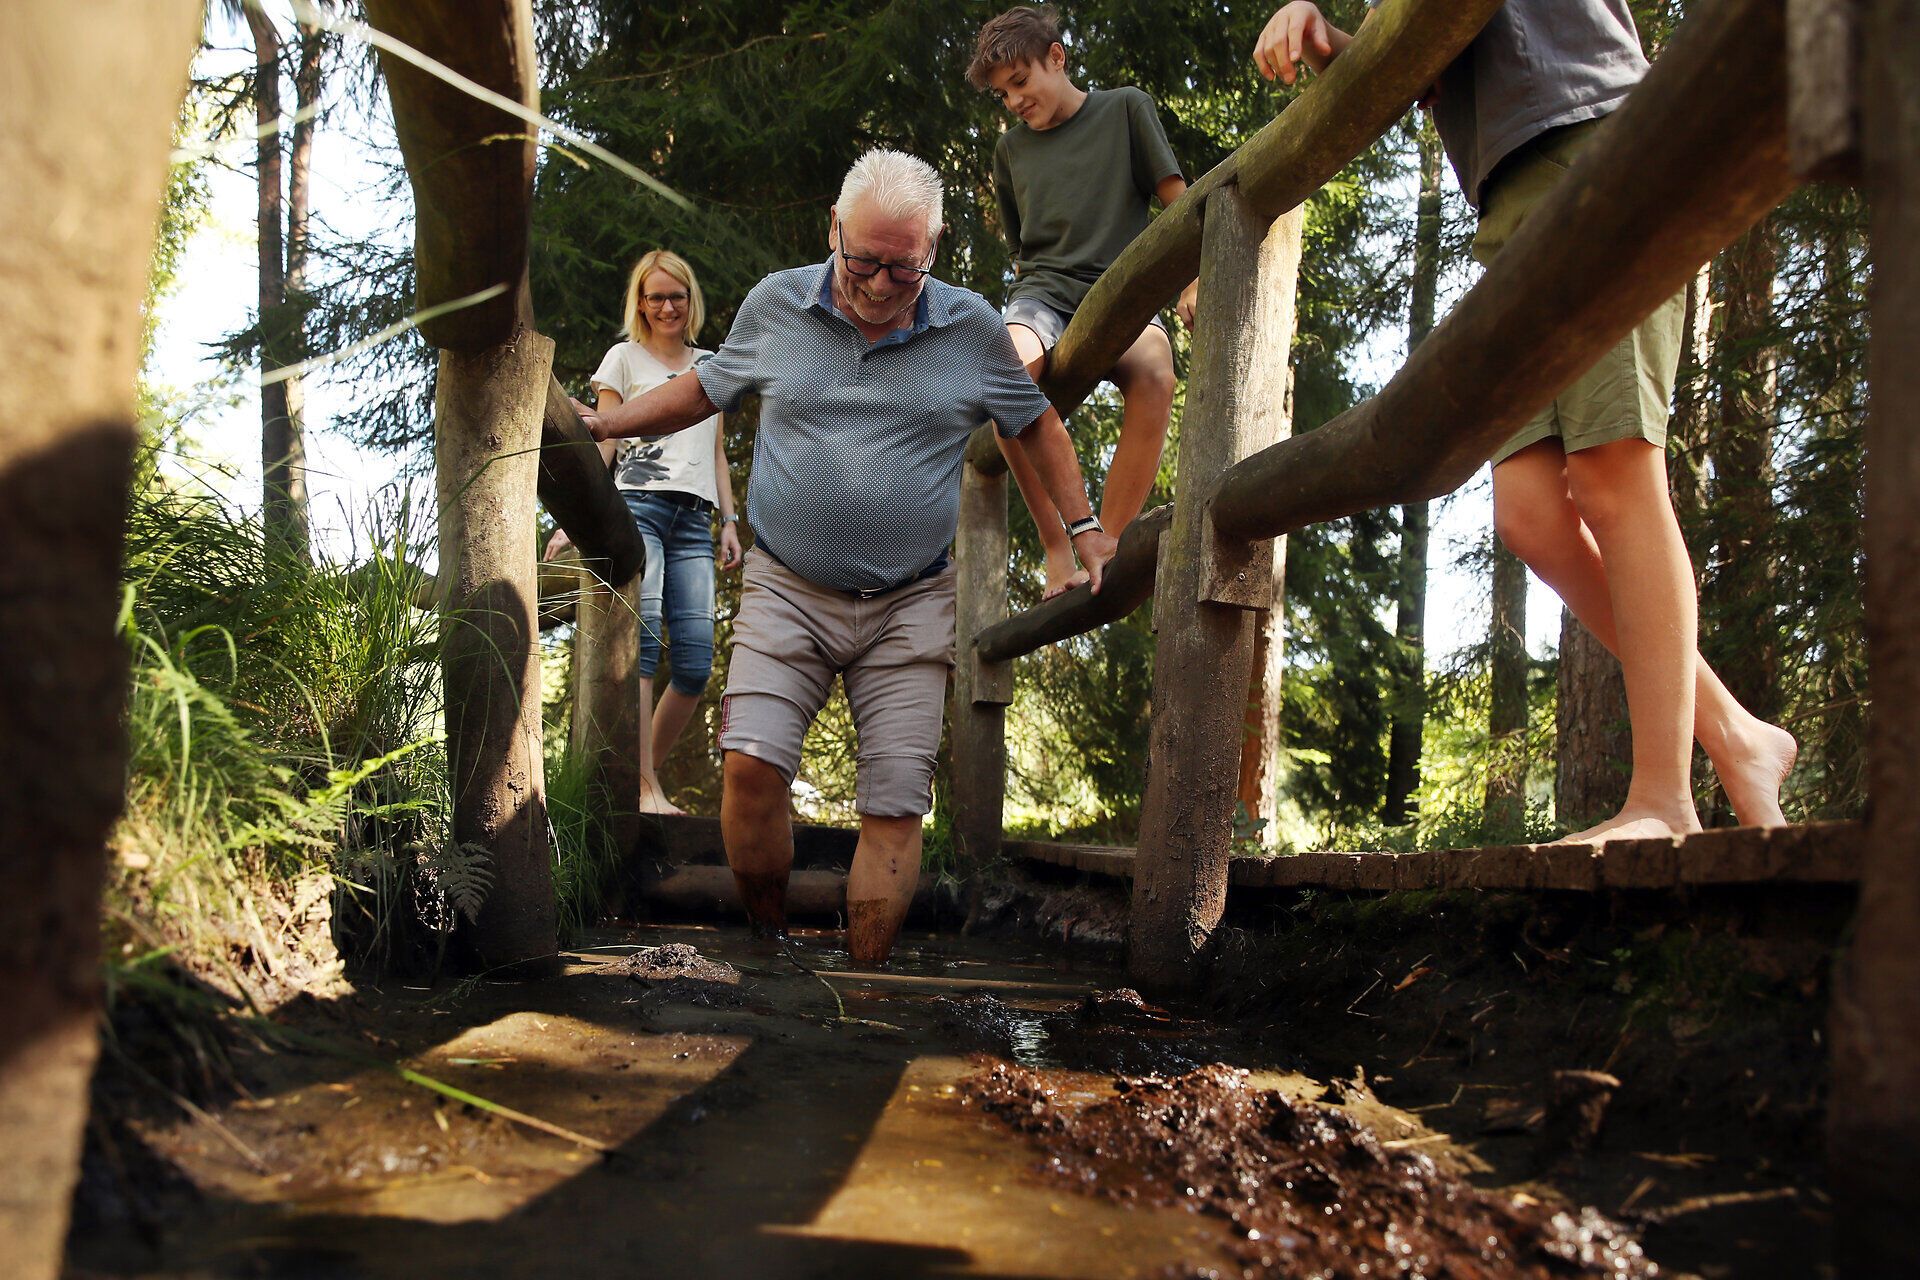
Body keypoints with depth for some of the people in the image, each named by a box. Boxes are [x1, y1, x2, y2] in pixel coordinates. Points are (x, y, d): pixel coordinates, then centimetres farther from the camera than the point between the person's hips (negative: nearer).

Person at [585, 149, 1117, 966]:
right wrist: (597, 425, 11)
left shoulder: (972, 327, 1)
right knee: (751, 766, -16)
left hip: (911, 607, 0)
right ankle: (765, 948, 6)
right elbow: (703, 390, 18)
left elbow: (1035, 425, 15)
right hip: (787, 591, 0)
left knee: (895, 806, -2)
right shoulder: (775, 305, 2)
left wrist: (1084, 531, 13)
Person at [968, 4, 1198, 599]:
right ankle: (1057, 546, -29)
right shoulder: (1010, 150, 21)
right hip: (1043, 290, 2)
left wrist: (1194, 281, -4)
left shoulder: (1126, 108, 12)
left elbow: (1178, 202, 8)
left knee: (1154, 375, -39)